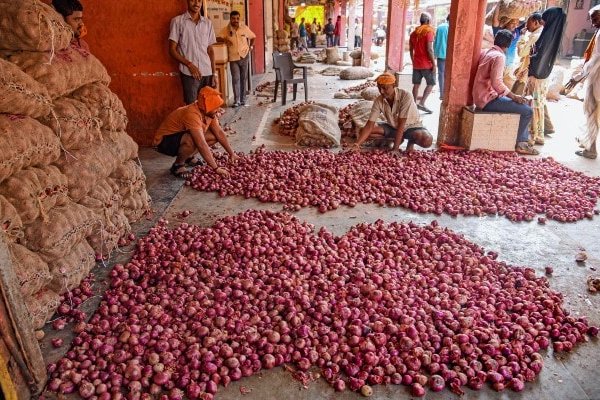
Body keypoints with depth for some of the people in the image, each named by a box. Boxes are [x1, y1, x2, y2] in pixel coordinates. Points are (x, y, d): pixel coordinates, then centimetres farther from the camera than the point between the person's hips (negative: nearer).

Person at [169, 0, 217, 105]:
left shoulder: (208, 23, 12)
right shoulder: (177, 21, 1)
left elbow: (210, 50, 15)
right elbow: (172, 50, 0)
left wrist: (214, 73, 7)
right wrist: (189, 64, -11)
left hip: (207, 73, 3)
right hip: (189, 73, -3)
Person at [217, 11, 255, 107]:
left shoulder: (244, 28, 2)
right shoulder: (226, 29, -2)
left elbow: (252, 37, 16)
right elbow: (218, 38, -6)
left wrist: (251, 46, 6)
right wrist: (225, 40, -23)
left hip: (244, 56, 1)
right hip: (233, 58, -1)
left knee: (243, 79, 7)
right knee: (235, 79, -8)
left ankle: (243, 99, 15)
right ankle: (236, 100, -7)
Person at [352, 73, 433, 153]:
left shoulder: (405, 96, -30)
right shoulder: (379, 101, -18)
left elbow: (401, 124, -31)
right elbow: (369, 125, -21)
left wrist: (395, 148, -34)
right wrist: (357, 145, -34)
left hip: (411, 126, -4)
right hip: (393, 127, 4)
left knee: (427, 140, -36)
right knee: (363, 131, -15)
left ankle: (411, 141, 1)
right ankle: (397, 139, 1)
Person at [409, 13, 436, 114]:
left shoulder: (414, 33, 10)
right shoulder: (428, 31, -9)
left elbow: (411, 50, 14)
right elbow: (429, 49, -16)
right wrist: (434, 64, -13)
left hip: (416, 64, 6)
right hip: (426, 64, -6)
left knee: (416, 84, 10)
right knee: (431, 84, 2)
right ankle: (422, 103, -9)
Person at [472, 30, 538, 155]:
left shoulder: (485, 51, 11)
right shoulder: (499, 56, -16)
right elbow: (497, 82, -26)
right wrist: (513, 96, -16)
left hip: (482, 96, 10)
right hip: (489, 99, -10)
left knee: (522, 104, 20)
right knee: (527, 111, -9)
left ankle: (523, 141, 20)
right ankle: (518, 143, 7)